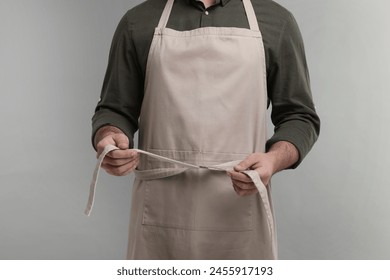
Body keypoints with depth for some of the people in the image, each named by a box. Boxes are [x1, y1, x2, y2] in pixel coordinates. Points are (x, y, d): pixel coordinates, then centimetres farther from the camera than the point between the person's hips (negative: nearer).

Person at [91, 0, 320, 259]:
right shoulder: (138, 22, 8)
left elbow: (300, 116, 7)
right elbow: (115, 109, 9)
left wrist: (273, 159, -14)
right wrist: (109, 137, -14)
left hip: (240, 212, 0)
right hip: (160, 214, 1)